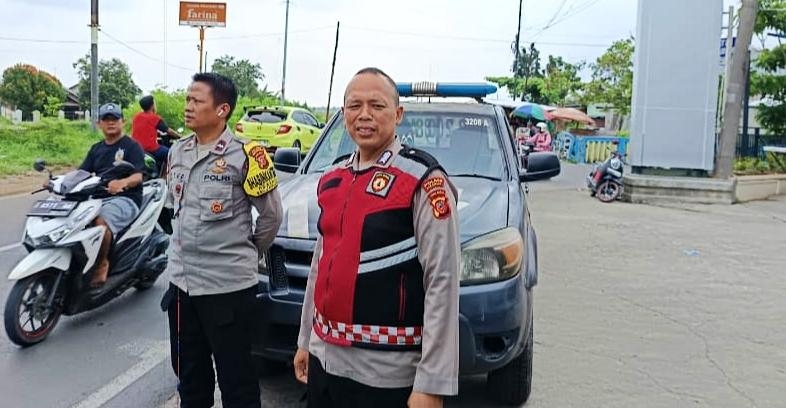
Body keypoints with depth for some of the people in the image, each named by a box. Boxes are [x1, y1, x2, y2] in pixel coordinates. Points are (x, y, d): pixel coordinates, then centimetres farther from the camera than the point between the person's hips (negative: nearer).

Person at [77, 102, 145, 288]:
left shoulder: (131, 146, 2)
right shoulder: (96, 149, 22)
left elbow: (138, 176, -12)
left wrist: (122, 183, -35)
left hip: (125, 198, -6)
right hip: (98, 198, 6)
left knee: (101, 221, -34)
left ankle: (102, 263, -15)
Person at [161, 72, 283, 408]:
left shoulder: (244, 155, -13)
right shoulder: (177, 152, 8)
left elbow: (272, 214, -6)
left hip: (228, 285, -7)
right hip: (181, 280, 7)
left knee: (235, 376, 4)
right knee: (189, 371, 20)